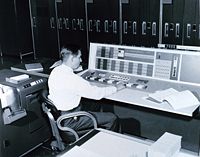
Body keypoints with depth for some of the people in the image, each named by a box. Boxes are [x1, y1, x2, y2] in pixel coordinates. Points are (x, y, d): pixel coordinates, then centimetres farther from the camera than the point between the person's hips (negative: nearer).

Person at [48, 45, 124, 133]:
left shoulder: (56, 71, 0)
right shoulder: (71, 78, -28)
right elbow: (96, 94, -20)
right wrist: (116, 88, -6)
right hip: (69, 121, -9)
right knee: (112, 118, -5)